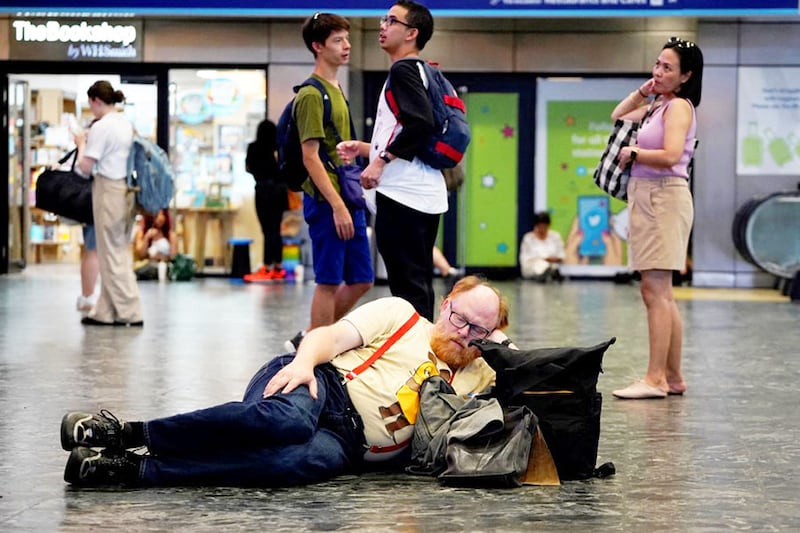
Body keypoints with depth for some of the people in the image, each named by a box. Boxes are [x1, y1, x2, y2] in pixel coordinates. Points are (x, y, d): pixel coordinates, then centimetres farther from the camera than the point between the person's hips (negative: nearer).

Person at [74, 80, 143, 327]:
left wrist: (82, 143, 2)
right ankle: (106, 312, 15)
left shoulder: (101, 127, -14)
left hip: (108, 189, -9)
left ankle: (129, 313, 1)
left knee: (112, 254, -1)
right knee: (118, 252, 11)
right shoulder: (126, 124, 12)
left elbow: (85, 167, -14)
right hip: (126, 189, 9)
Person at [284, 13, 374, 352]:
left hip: (347, 200, 9)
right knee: (329, 282, -3)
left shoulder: (336, 91, 17)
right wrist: (337, 206, -19)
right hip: (327, 202, -9)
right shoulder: (311, 95, -11)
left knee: (361, 279, 10)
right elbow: (310, 156, -16)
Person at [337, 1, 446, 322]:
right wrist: (363, 148, 19)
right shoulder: (418, 71, 23)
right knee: (419, 284, 11)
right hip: (425, 196, 10)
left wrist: (381, 160, -16)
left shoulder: (403, 70, -7)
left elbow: (420, 124, -22)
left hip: (401, 195, -10)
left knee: (407, 285, -10)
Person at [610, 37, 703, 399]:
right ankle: (673, 377, 16)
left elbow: (670, 155, -24)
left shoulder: (679, 106, -9)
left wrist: (632, 154, -10)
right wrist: (642, 92, 19)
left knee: (654, 291, -12)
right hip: (647, 198, 10)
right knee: (660, 294, 11)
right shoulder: (659, 106, 18)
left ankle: (656, 379, -13)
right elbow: (618, 117, 34)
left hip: (664, 199, -10)